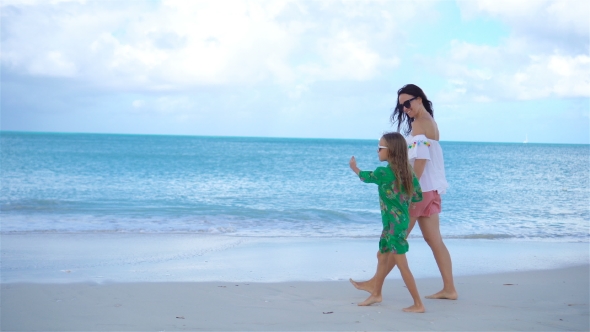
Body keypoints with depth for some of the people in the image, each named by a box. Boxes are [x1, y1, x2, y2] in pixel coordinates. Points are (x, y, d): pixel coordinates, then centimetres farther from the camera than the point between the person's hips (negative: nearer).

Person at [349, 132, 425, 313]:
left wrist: (354, 168, 24)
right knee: (382, 255, 22)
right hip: (398, 222, 9)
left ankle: (418, 304, -2)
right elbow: (418, 196, 7)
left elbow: (366, 177, 4)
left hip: (394, 224, -9)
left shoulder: (383, 173, -18)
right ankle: (376, 294, 37)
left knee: (401, 264, -5)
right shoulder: (407, 171, 3)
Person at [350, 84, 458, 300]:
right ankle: (449, 289, 8)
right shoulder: (429, 121, 17)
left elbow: (420, 159, -20)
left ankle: (375, 283, 6)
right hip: (430, 190, 10)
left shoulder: (420, 122, -12)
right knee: (434, 241, 8)